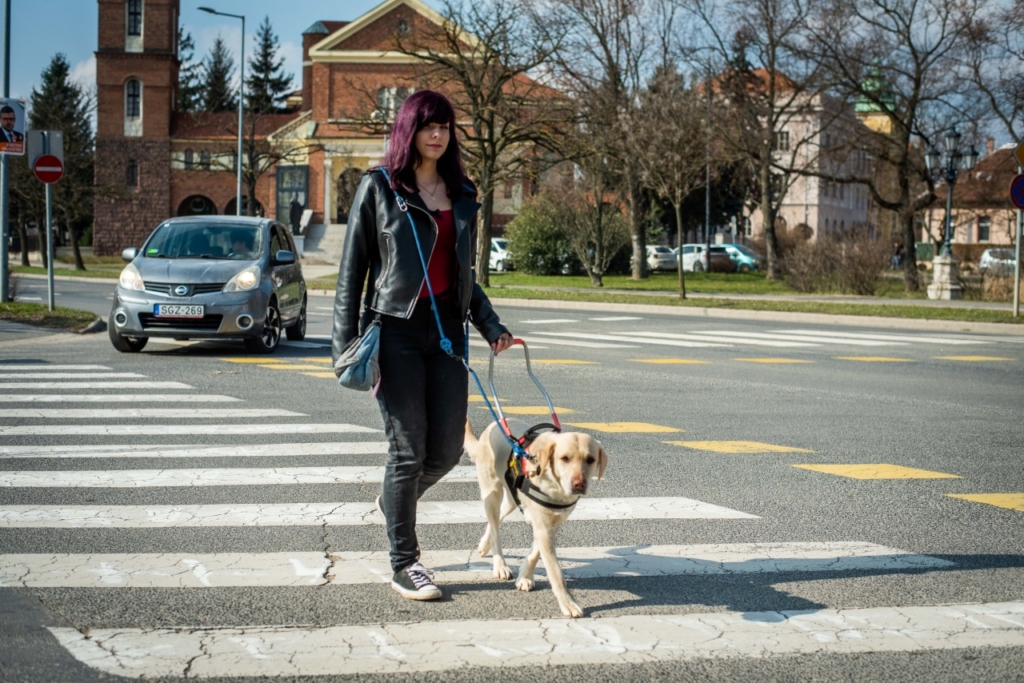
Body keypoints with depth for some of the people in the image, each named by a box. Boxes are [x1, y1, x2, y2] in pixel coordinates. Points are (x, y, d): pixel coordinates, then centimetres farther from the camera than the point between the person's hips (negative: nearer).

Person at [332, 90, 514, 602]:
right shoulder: (379, 187, 1)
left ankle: (394, 502, 34)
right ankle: (403, 564, 9)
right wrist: (346, 343, -6)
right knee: (408, 448, -4)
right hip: (396, 329, -5)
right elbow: (352, 269, 0)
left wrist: (490, 326, 9)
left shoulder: (462, 194, 15)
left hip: (447, 327, 5)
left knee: (447, 449, 2)